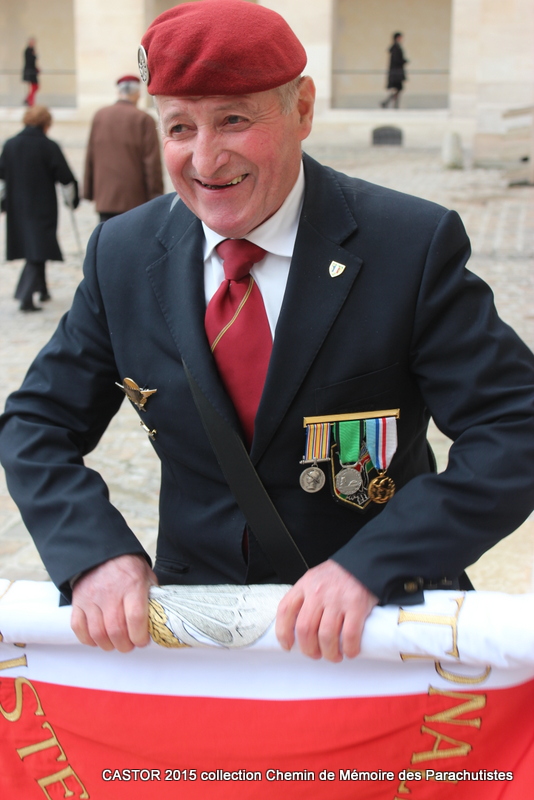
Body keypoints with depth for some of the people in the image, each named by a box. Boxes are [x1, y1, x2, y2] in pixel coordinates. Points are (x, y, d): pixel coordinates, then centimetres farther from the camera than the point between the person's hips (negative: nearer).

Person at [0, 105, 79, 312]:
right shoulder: (49, 147, -12)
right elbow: (67, 178, -11)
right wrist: (73, 199, 6)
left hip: (17, 209, 5)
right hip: (42, 208, -5)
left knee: (35, 250, 19)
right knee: (38, 251, -2)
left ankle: (42, 290, 30)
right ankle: (26, 296, -14)